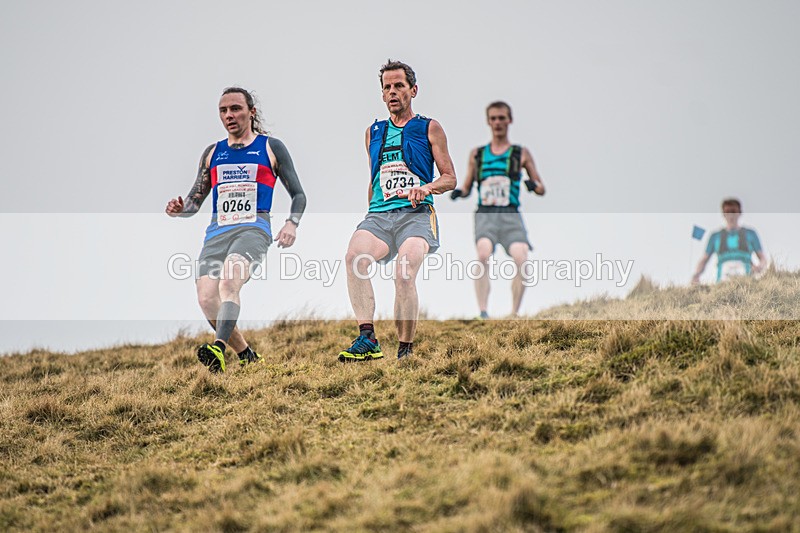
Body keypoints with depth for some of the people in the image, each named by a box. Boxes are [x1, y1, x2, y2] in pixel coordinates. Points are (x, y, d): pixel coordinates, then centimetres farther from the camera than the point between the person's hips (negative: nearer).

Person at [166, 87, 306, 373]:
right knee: (207, 300, -15)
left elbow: (298, 194, 13)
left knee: (229, 282, -32)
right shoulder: (212, 153, 21)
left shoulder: (271, 148, 11)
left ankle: (219, 348, -49)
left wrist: (291, 223, -7)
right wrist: (180, 208, 0)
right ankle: (247, 356, 3)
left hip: (253, 229, -4)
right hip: (217, 233, 4)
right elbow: (194, 201, 24)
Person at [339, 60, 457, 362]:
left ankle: (406, 350, -15)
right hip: (379, 215, 3)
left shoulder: (429, 129, 12)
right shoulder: (373, 133, 24)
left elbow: (450, 178, 8)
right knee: (354, 254, -31)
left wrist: (428, 187, -12)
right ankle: (367, 339, -36)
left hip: (416, 214, -3)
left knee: (405, 274, -28)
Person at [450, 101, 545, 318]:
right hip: (485, 214, 0)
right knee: (484, 254, -28)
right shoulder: (477, 154, 18)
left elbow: (542, 189, 14)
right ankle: (483, 313, -31)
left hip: (511, 214, 0)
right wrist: (458, 193, -2)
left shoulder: (521, 154, 14)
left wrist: (534, 185, -9)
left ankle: (514, 315, -12)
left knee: (521, 259, -22)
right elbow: (467, 188, 21)